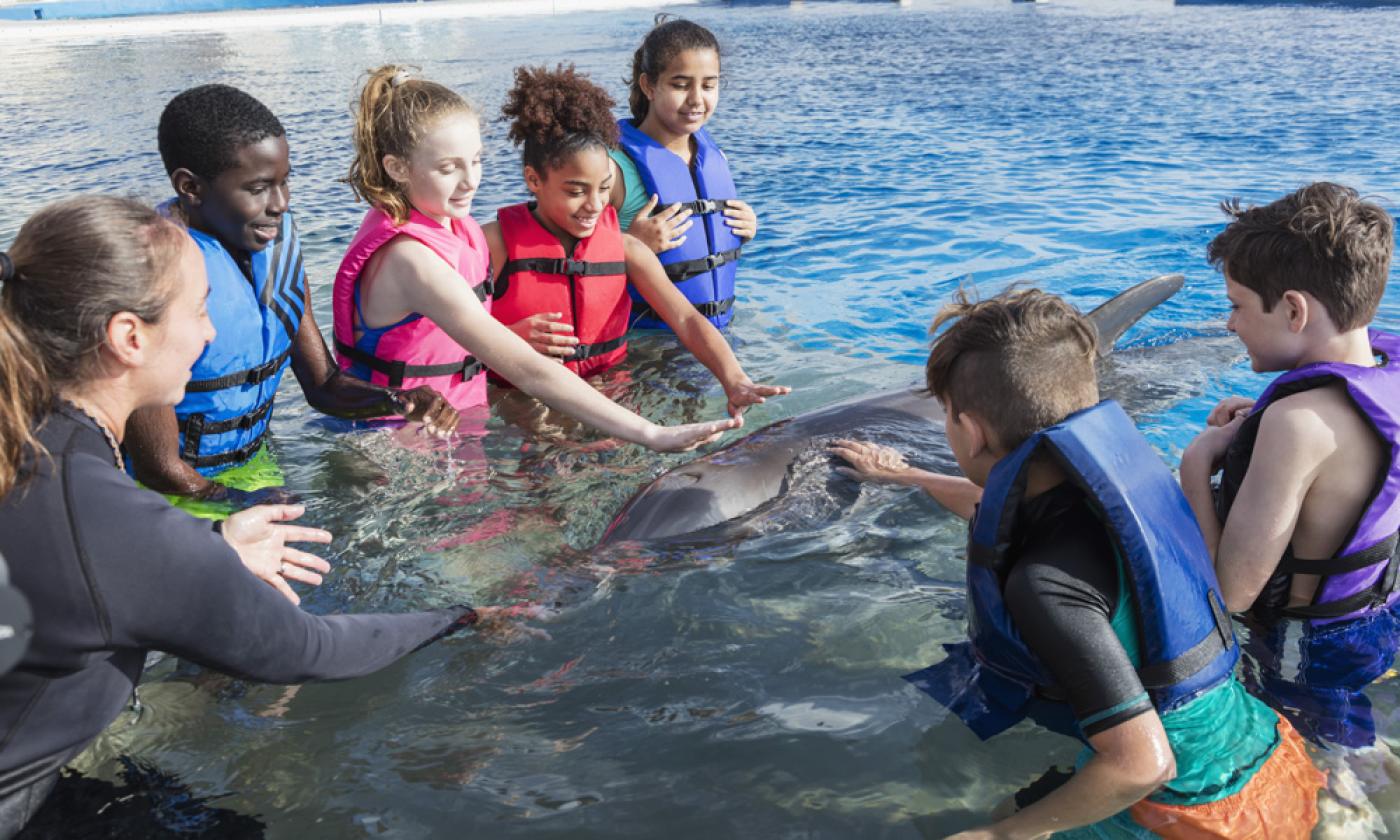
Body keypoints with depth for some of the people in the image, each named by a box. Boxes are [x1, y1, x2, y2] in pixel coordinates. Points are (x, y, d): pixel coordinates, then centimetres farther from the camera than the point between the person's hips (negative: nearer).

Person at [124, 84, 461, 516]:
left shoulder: (278, 236, 1)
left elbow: (322, 385, 6)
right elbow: (161, 470, -19)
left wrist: (399, 402, -13)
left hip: (253, 466, 7)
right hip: (178, 498, -7)